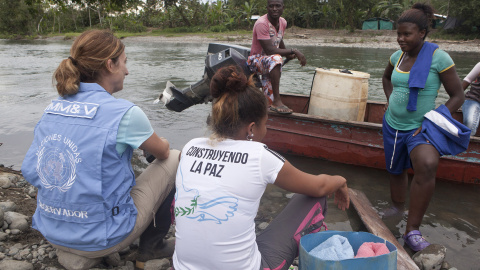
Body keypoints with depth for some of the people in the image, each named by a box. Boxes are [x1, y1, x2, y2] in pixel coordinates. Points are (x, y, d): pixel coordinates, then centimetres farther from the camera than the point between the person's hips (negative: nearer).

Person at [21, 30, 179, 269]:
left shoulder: (52, 108, -1)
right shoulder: (124, 113, -19)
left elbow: (29, 170, 7)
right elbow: (163, 152, -2)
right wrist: (155, 142, 23)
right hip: (100, 239, -6)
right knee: (174, 160, 8)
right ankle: (151, 245, 21)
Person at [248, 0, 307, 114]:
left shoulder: (283, 22, 3)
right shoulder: (261, 24, -22)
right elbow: (269, 50, -29)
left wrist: (288, 55, 12)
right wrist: (293, 51, -26)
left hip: (271, 64, 8)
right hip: (256, 61, -8)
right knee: (276, 59, -41)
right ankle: (277, 101, -40)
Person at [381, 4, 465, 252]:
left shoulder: (438, 58, -13)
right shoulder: (397, 56, 2)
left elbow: (457, 96, -8)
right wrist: (390, 98, 8)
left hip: (420, 128, -5)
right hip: (393, 124, 6)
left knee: (427, 165, -32)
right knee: (396, 171, 18)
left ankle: (412, 230, -21)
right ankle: (398, 207, 47)